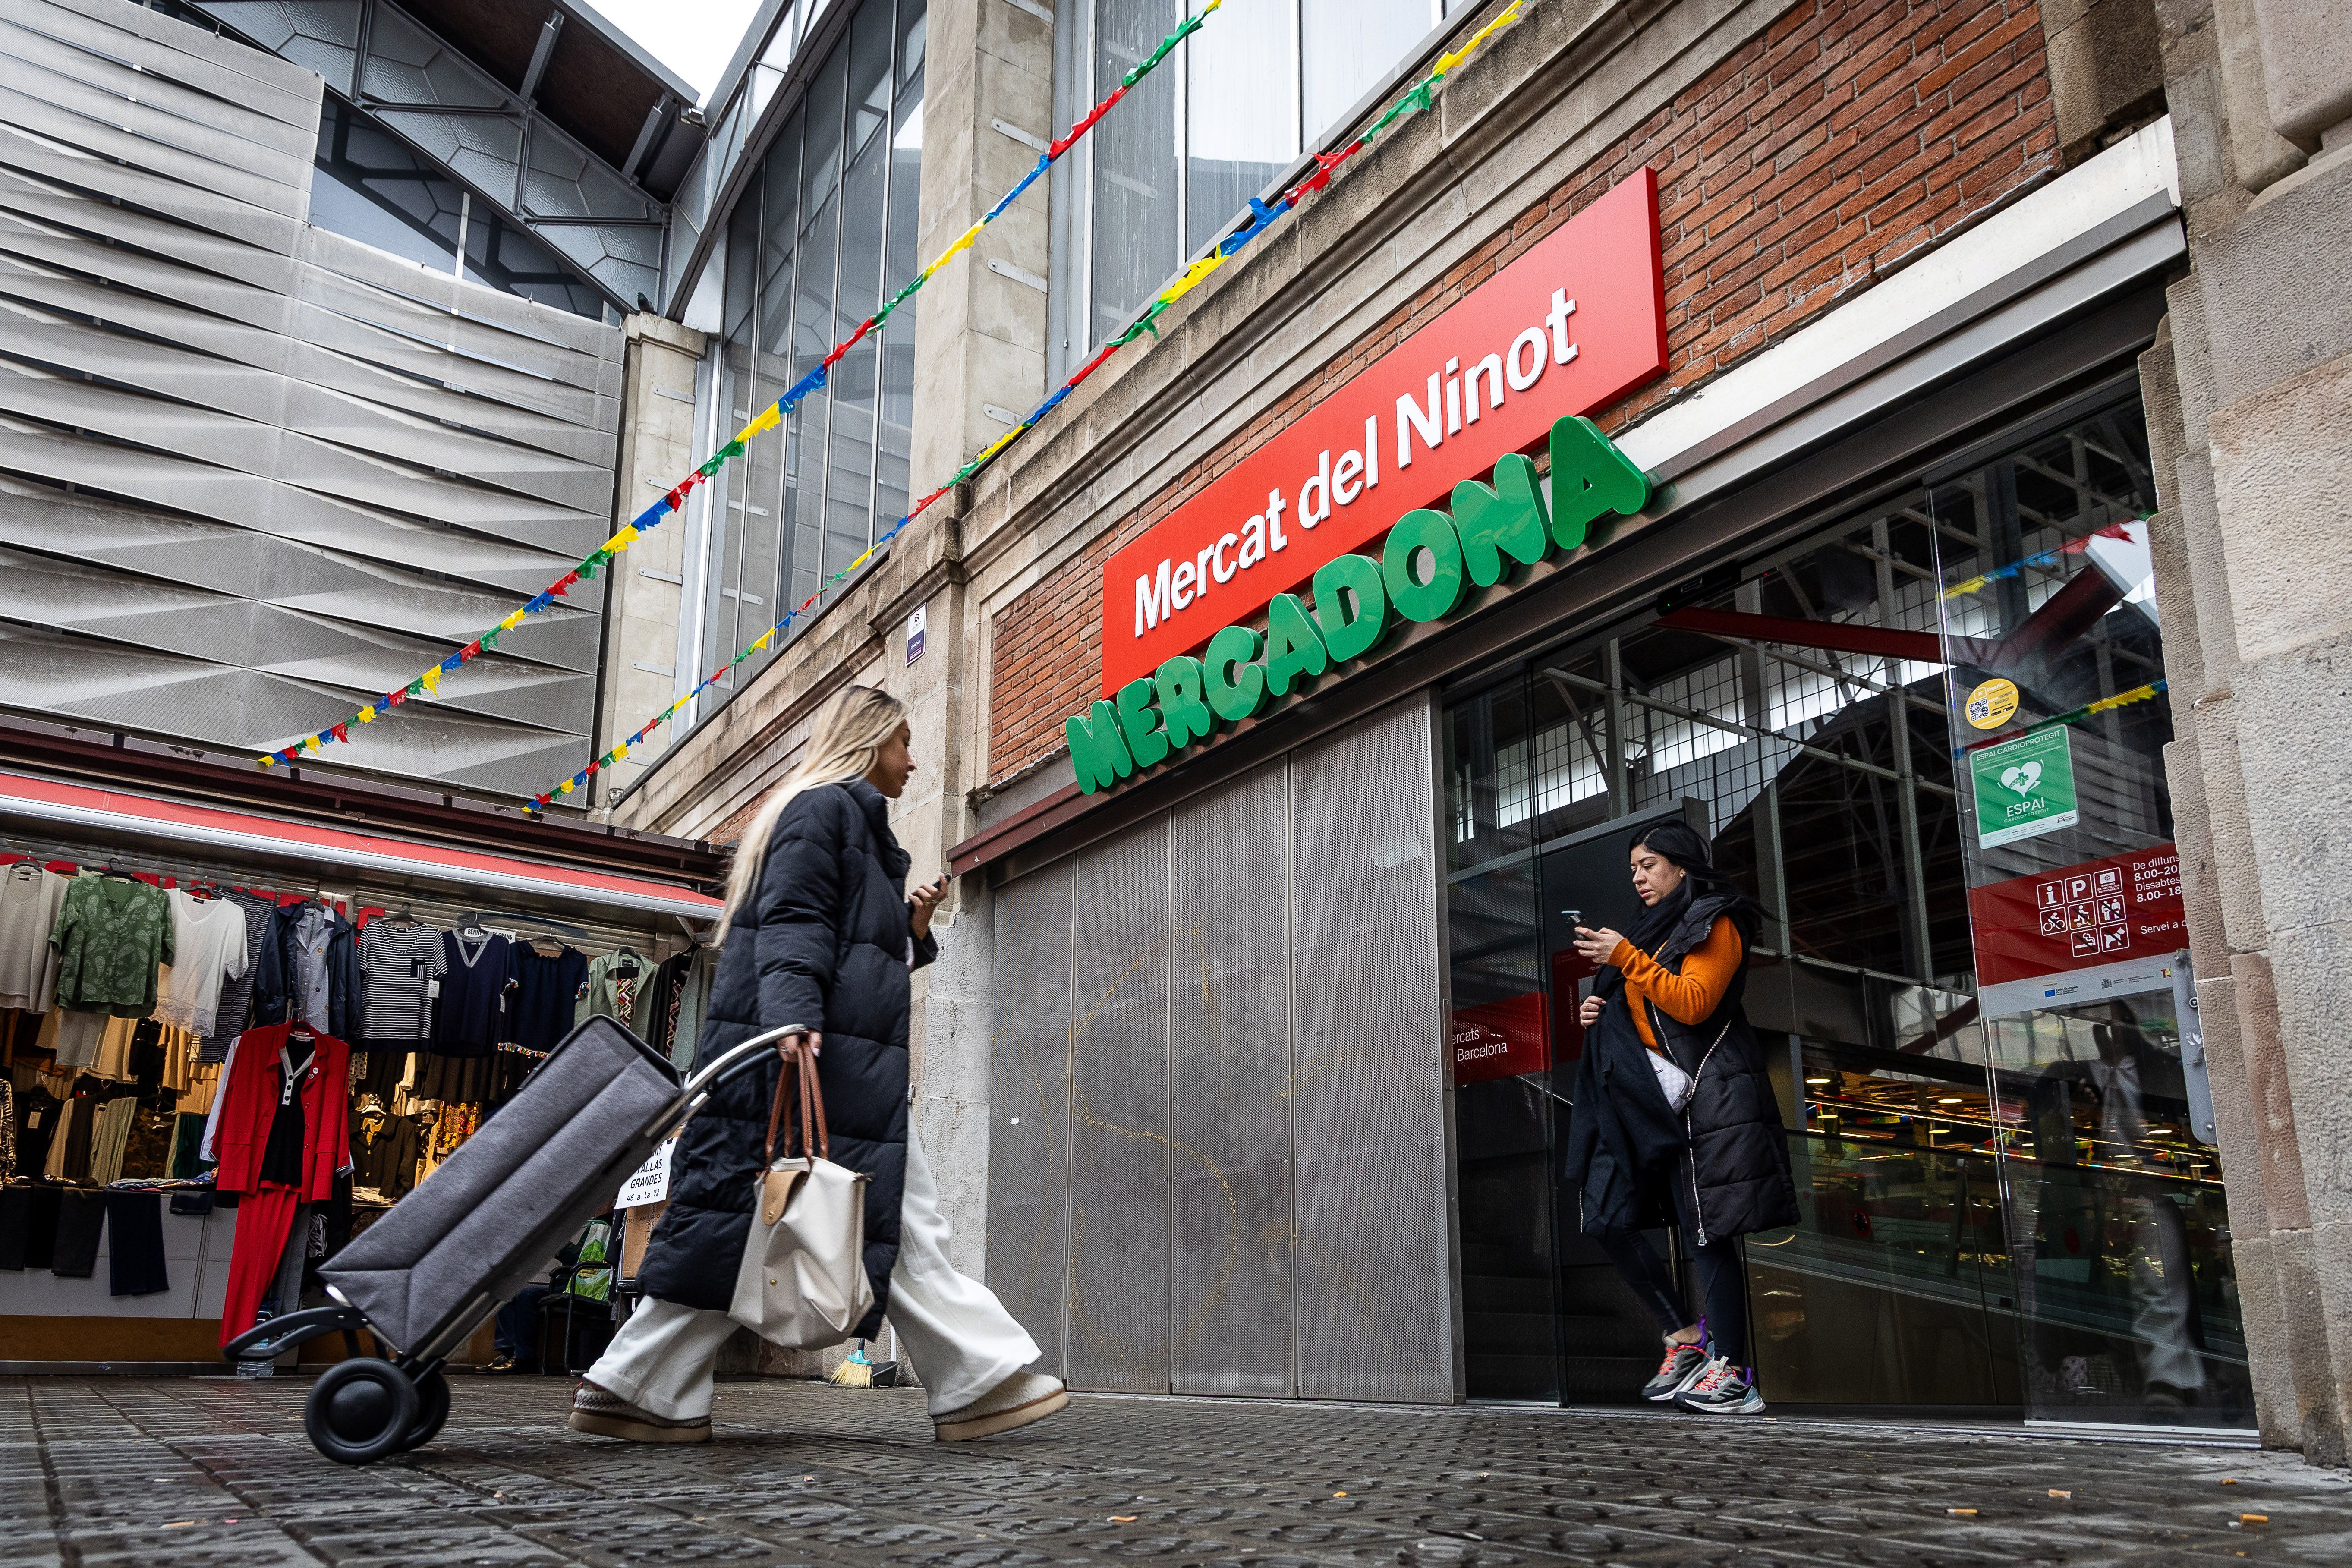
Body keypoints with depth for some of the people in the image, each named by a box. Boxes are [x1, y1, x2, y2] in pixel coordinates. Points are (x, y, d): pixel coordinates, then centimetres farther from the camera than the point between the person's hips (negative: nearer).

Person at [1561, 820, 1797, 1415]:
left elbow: (1694, 1004, -14)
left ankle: (1731, 1374, -6)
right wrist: (1602, 1016, 10)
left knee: (1708, 1232, -10)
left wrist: (1627, 958, -15)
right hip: (1649, 1097, 9)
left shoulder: (1714, 924, 0)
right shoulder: (1658, 932, 25)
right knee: (1609, 1216, 1)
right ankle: (1684, 1338, 9)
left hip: (1704, 1095, -9)